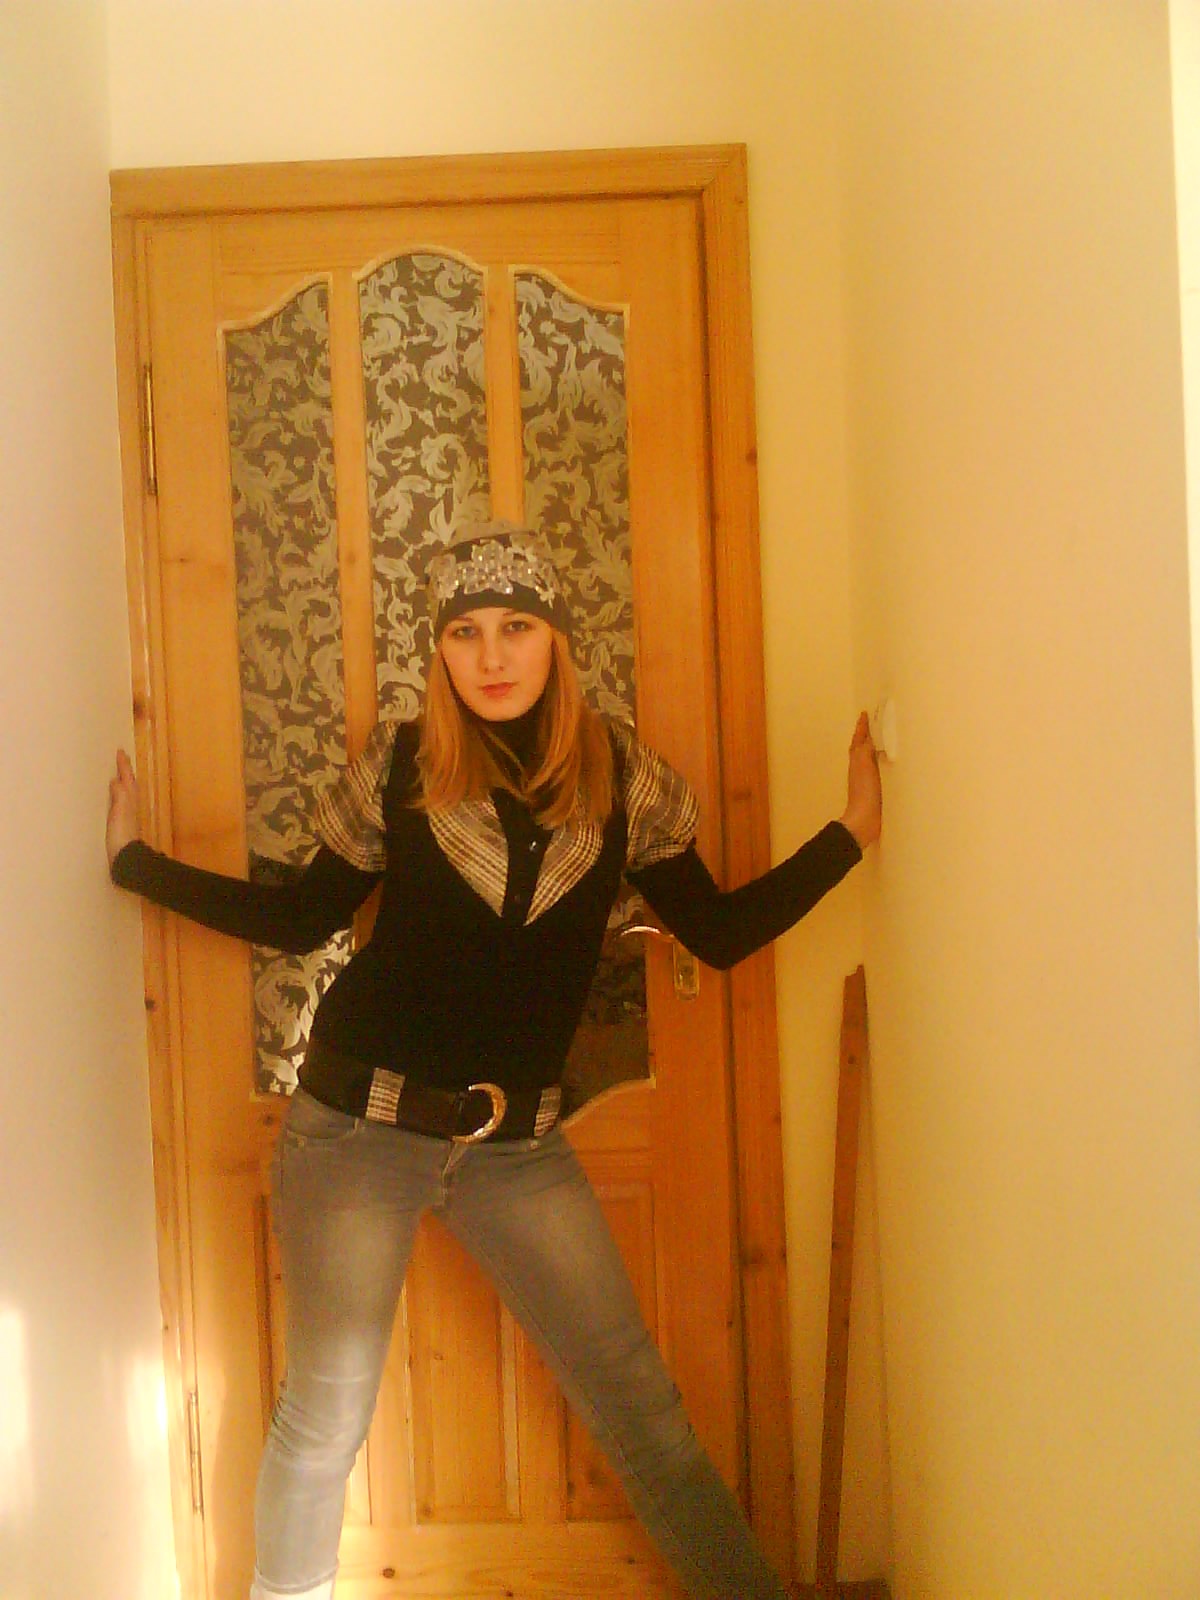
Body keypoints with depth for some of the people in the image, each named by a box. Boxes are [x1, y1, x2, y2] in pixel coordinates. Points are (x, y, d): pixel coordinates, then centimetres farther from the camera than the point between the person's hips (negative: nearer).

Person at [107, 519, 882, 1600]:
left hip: (520, 1143, 1)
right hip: (358, 1129, -1)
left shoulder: (622, 776, -2)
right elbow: (302, 917, 6)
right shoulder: (399, 767, -4)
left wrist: (851, 833, -2)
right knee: (326, 1413, 9)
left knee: (641, 1405, 6)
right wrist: (137, 858, 5)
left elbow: (721, 932, 3)